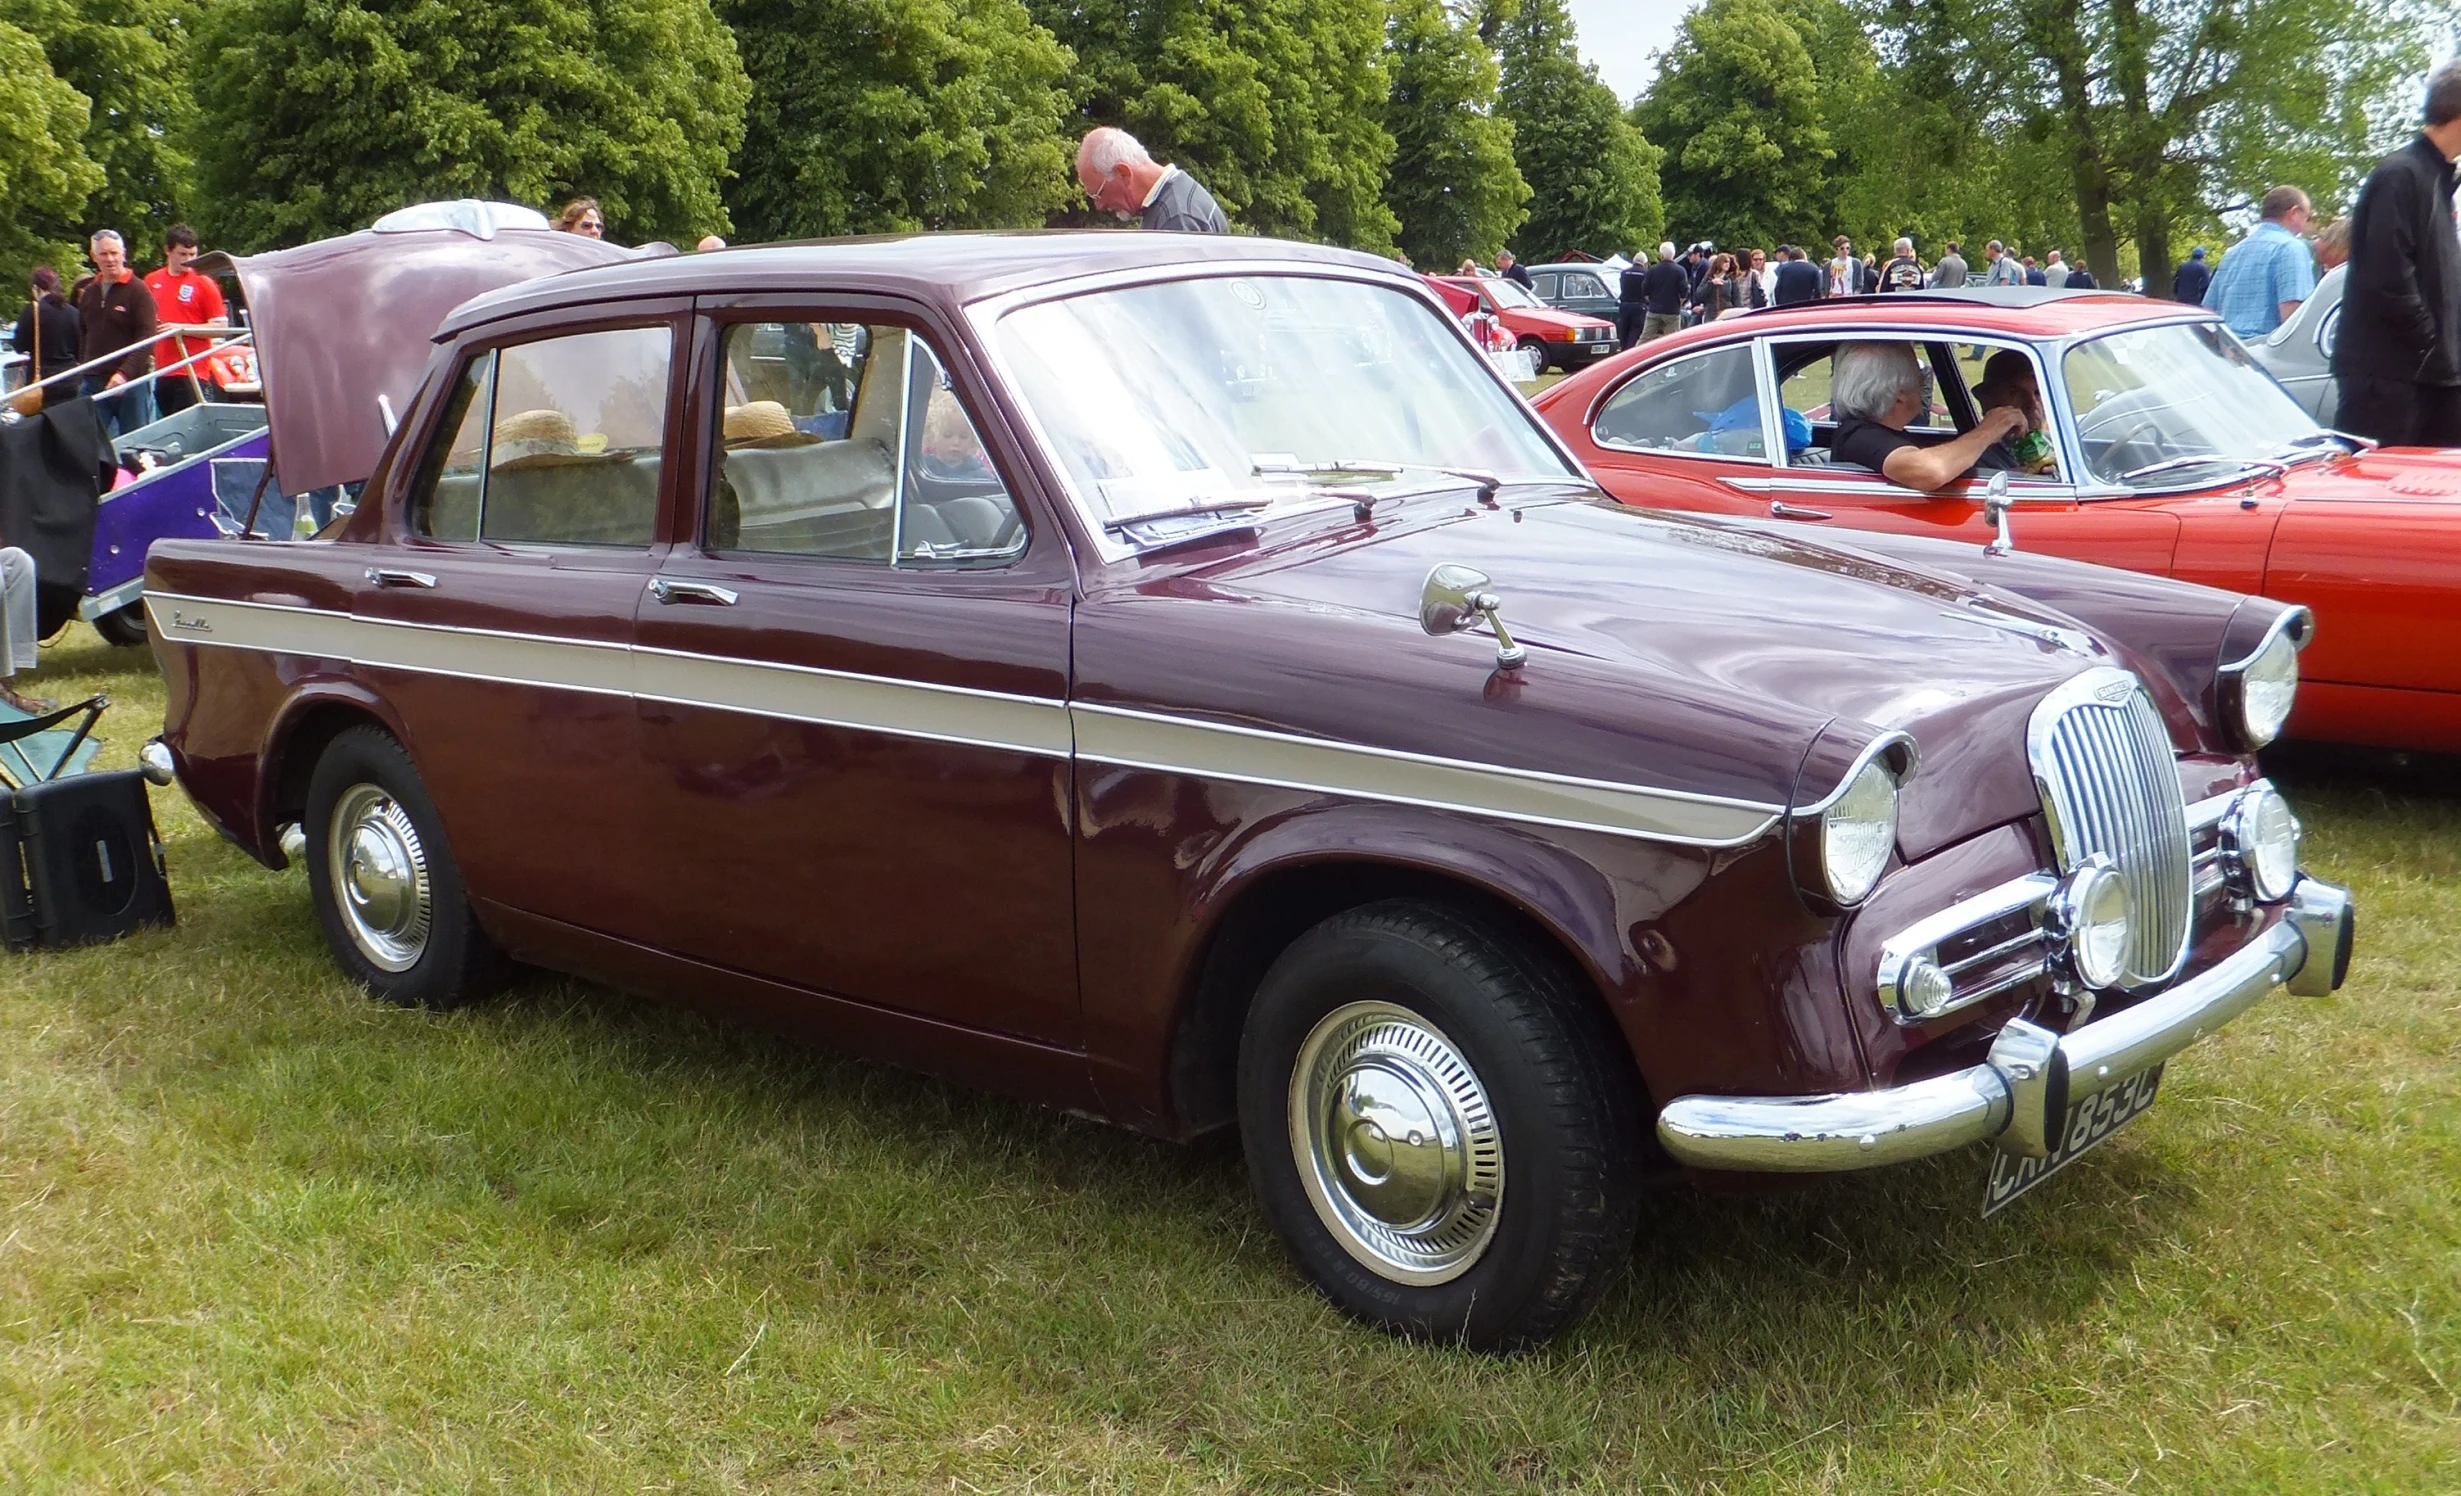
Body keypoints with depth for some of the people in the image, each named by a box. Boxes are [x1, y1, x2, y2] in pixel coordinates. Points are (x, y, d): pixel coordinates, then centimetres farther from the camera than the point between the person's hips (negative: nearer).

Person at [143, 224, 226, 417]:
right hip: (161, 371, 5)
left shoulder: (204, 283, -2)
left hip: (191, 372, -5)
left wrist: (182, 328, -14)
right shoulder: (151, 282, 11)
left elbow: (219, 327, -5)